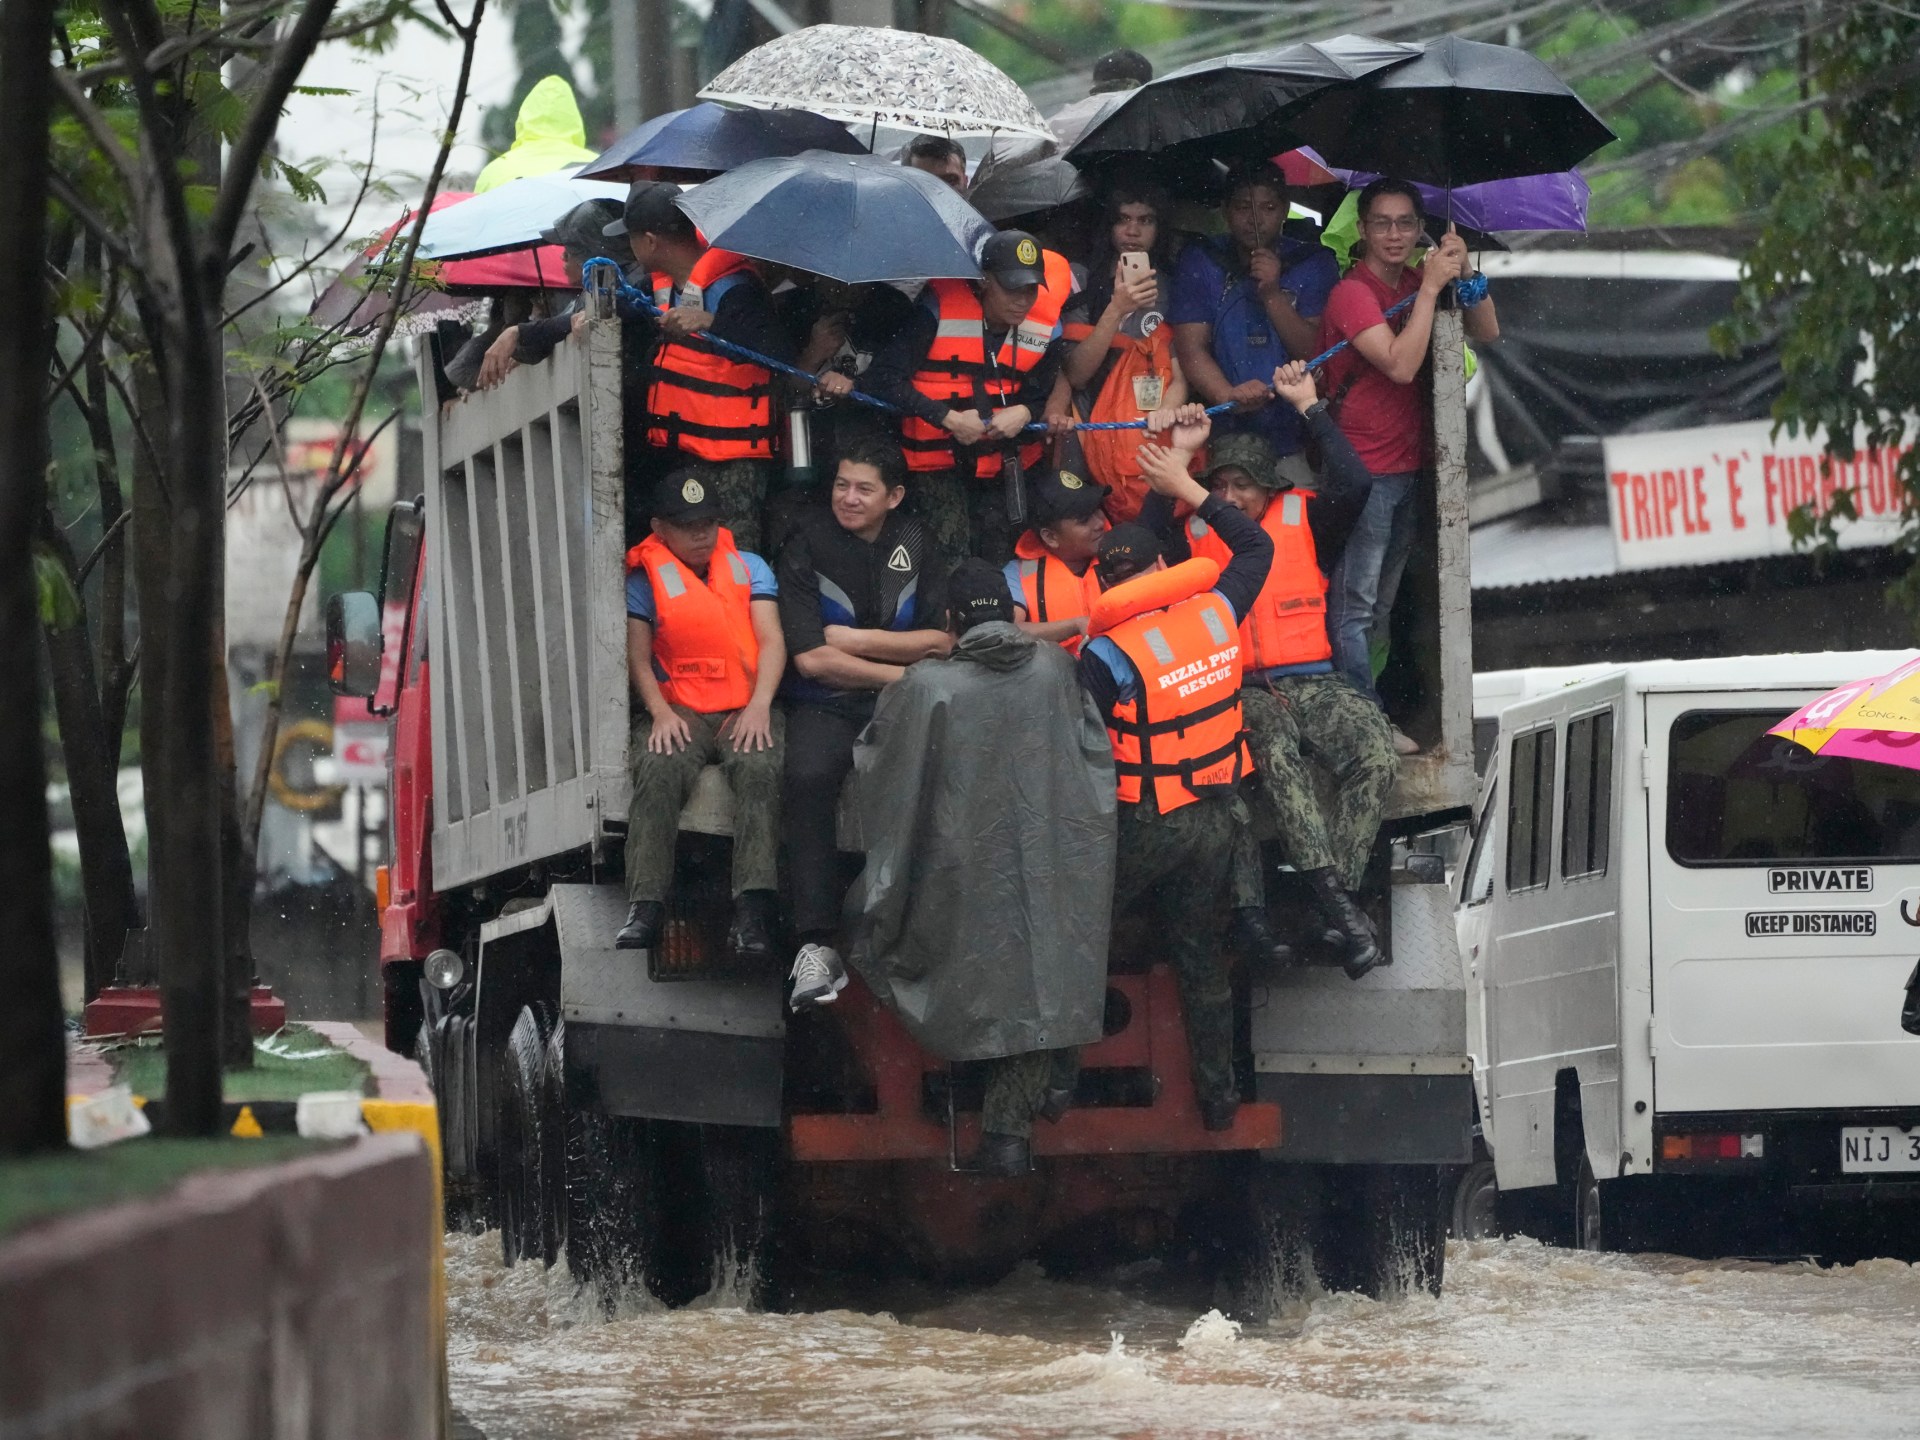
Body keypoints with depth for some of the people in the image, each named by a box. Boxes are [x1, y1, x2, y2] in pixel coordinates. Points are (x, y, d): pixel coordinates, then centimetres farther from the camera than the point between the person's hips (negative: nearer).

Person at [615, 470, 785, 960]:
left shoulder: (749, 567, 17)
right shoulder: (645, 579, 13)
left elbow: (771, 641, 6)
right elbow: (638, 657, 5)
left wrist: (759, 705, -13)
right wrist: (661, 712, -14)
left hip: (744, 711, 0)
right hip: (679, 711, 0)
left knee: (760, 768, -34)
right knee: (658, 771, -34)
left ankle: (753, 912, -45)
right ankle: (644, 909, -41)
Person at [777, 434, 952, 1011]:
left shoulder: (913, 543, 13)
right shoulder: (808, 549, 2)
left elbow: (943, 639, 6)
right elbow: (810, 658, -7)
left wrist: (854, 640, -3)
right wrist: (898, 671, -5)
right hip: (826, 705, -2)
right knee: (809, 779, -35)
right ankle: (817, 946, -37)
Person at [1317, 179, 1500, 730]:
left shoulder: (1414, 283, 9)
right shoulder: (1354, 293, -14)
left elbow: (1487, 333, 8)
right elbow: (1401, 364, -25)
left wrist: (1463, 272, -7)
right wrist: (1431, 287, -22)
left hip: (1407, 466, 8)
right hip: (1364, 471, -8)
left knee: (1381, 603, 13)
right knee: (1354, 605, -6)